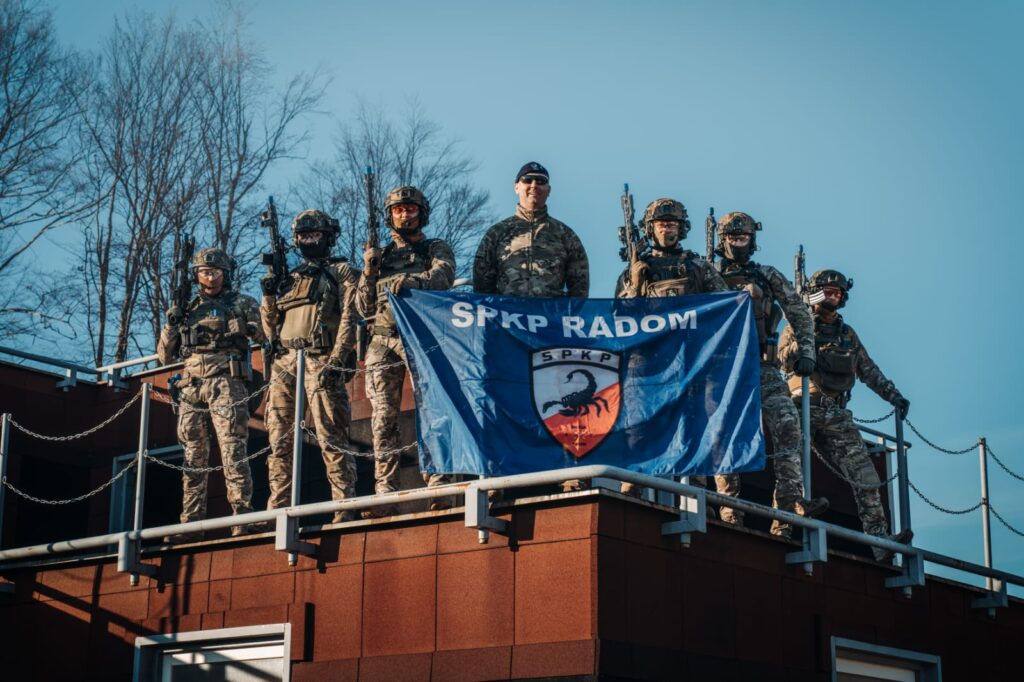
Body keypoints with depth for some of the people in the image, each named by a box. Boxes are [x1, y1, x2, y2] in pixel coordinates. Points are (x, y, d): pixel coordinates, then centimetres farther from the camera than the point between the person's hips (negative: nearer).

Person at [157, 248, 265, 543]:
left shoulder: (242, 303, 11)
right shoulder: (188, 310, 21)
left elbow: (265, 335, 0)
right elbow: (165, 355, 21)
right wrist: (171, 323, 6)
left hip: (226, 385, -4)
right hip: (191, 388, 4)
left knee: (232, 452, -13)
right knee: (193, 459, 2)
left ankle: (242, 517, -16)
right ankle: (191, 525, 3)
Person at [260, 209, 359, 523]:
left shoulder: (341, 272, 9)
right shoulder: (288, 277, 24)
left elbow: (348, 319, -3)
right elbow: (271, 326, 23)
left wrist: (335, 362, -16)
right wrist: (268, 296, 5)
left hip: (320, 362, -6)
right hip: (284, 363, 6)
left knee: (331, 438, -10)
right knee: (279, 440, 2)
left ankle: (344, 508, -11)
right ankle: (278, 510, 5)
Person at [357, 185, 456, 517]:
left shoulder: (437, 249, 14)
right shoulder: (381, 256, 24)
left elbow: (444, 276, -10)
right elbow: (365, 308, 20)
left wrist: (413, 281, -30)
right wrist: (368, 272, 3)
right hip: (383, 343, 3)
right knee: (383, 418, -4)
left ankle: (438, 489, -17)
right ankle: (385, 495, -7)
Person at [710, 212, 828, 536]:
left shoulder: (768, 276, 12)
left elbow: (800, 313, 13)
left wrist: (806, 351, 4)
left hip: (764, 368, 1)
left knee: (788, 427, -15)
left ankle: (790, 504, -20)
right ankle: (731, 516, -4)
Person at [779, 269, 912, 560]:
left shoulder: (847, 334, 23)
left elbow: (869, 370, 26)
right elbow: (785, 358, -10)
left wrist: (894, 396, 20)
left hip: (837, 415, 4)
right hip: (805, 409, -4)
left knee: (863, 473, -8)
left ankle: (879, 539, -14)